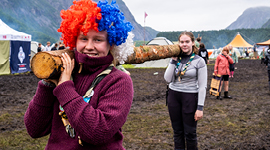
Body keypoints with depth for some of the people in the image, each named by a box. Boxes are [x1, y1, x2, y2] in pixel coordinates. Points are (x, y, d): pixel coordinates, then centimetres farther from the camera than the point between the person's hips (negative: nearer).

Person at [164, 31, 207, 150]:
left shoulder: (199, 61, -7)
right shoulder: (176, 59, 4)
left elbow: (202, 86, -8)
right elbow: (168, 79, -5)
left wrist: (200, 107, -13)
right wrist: (173, 61, -8)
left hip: (190, 97, -4)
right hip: (173, 96, 4)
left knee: (190, 132, 3)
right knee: (177, 131, 12)